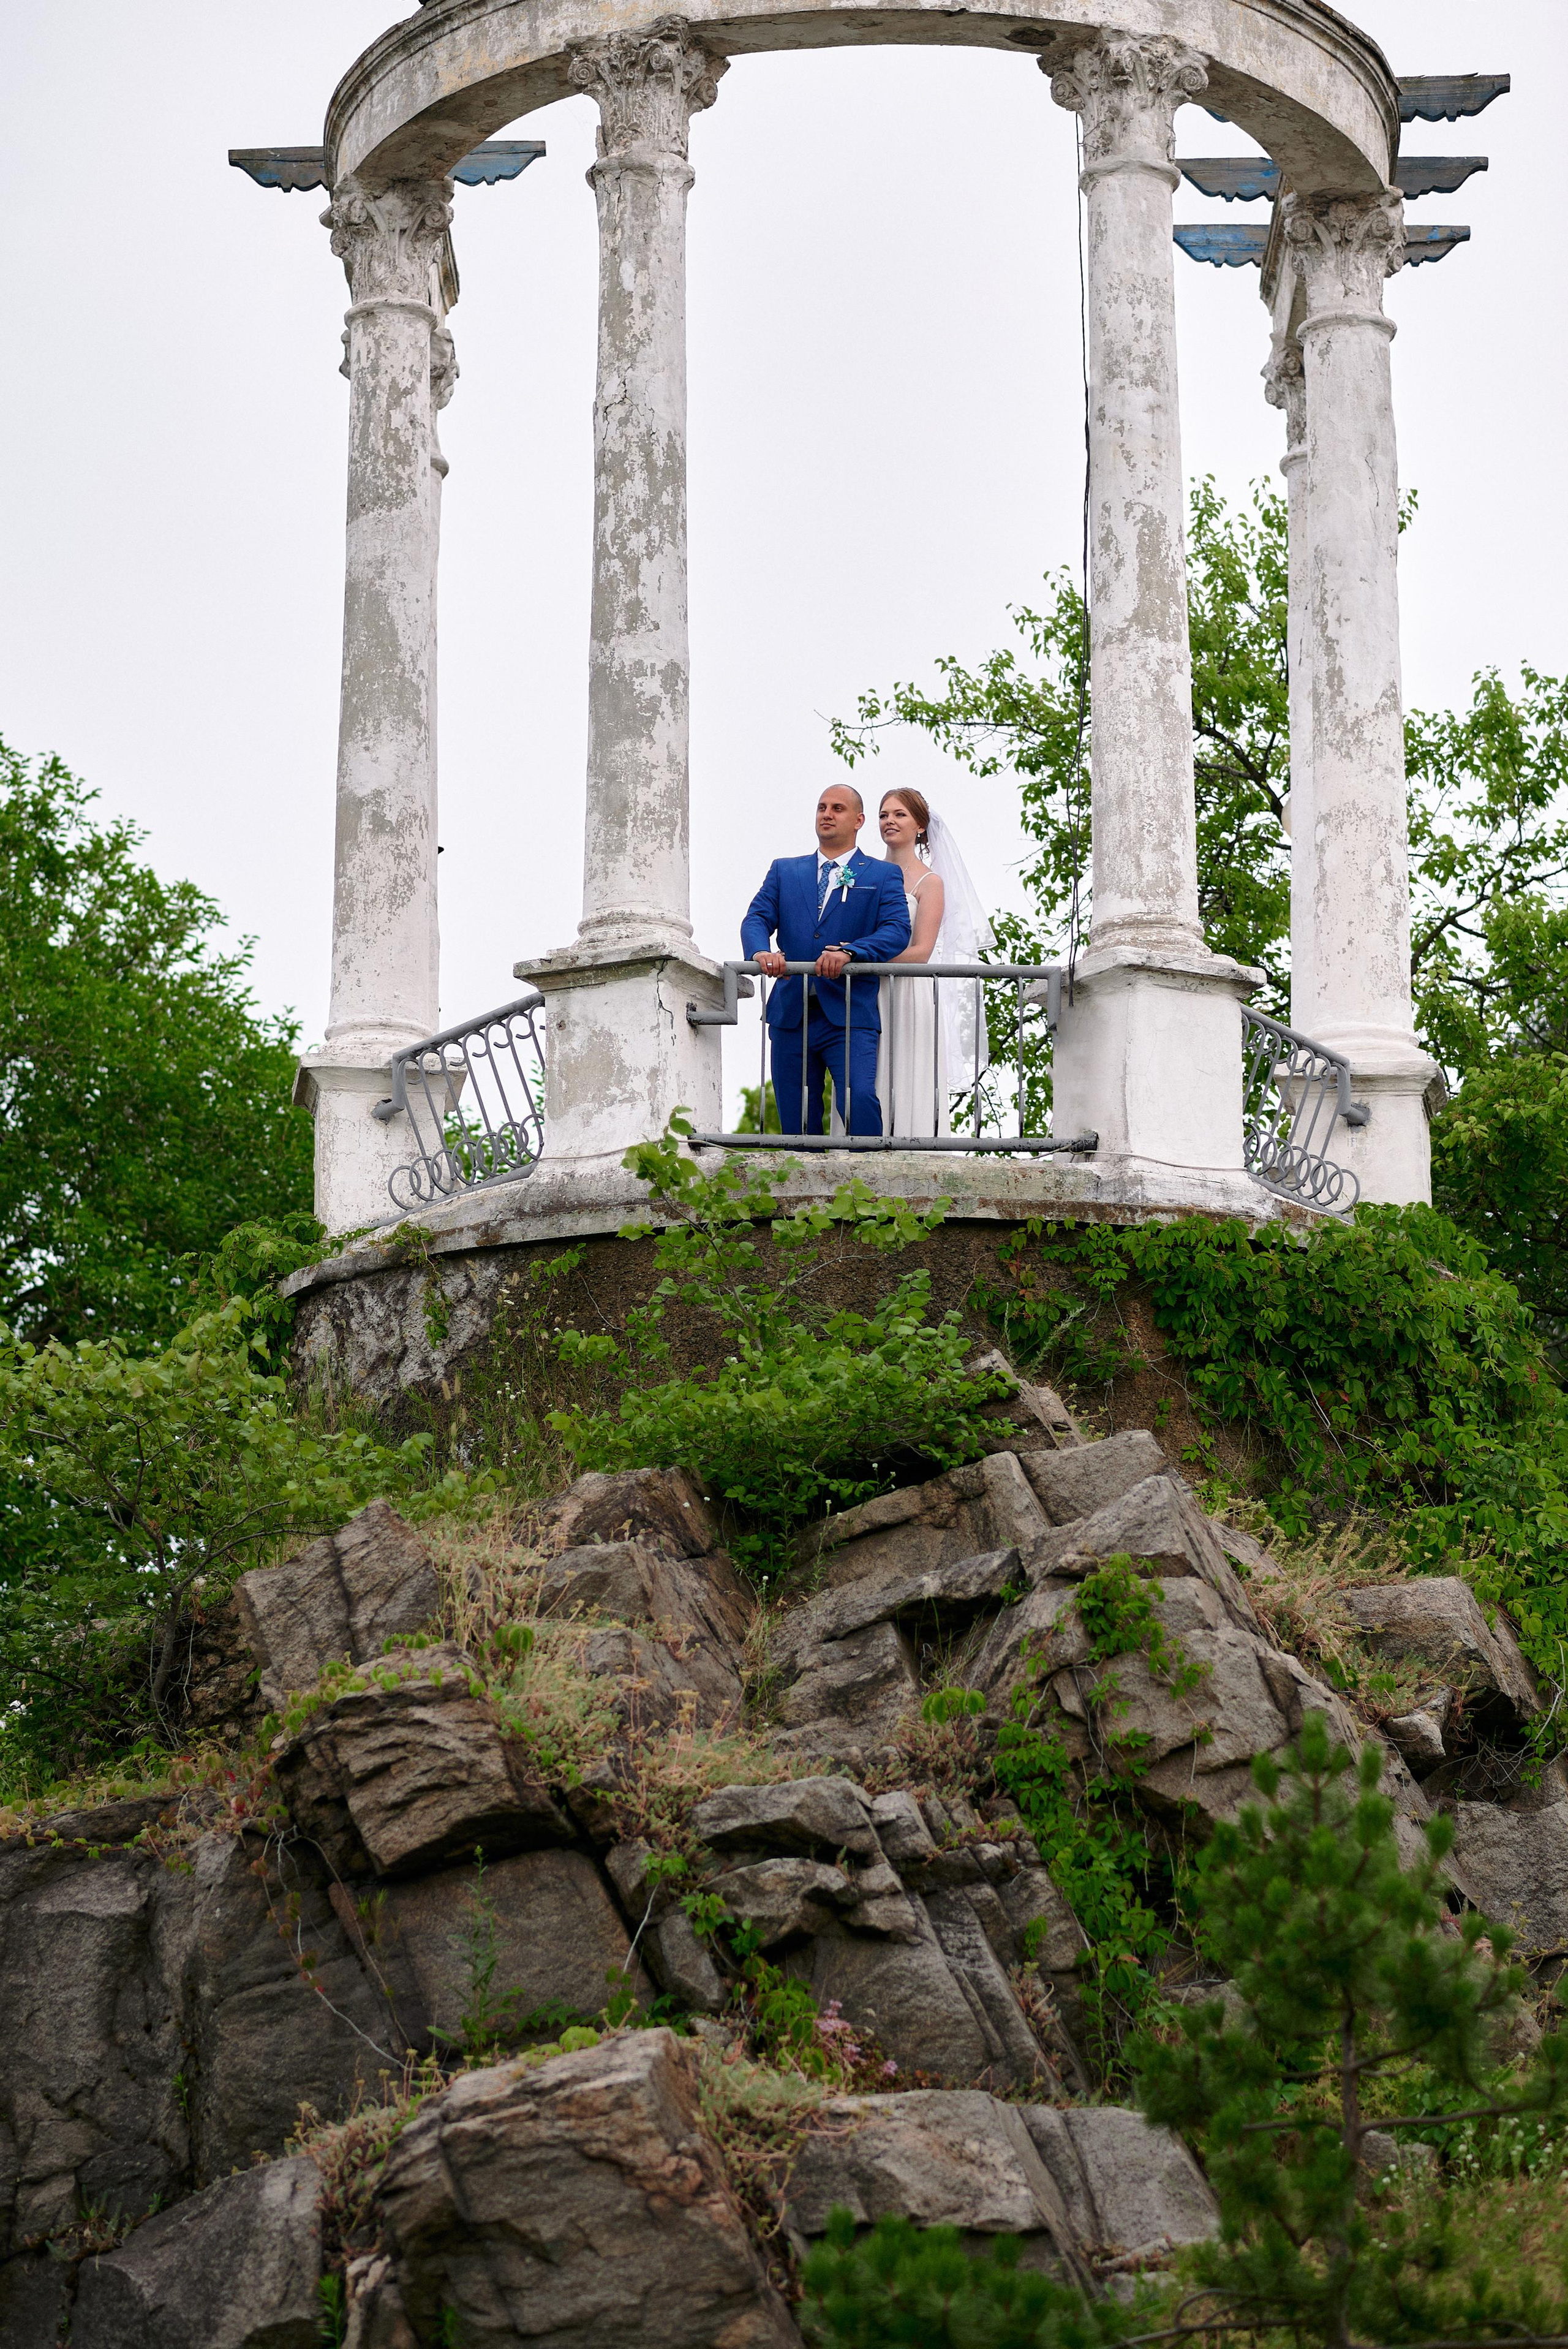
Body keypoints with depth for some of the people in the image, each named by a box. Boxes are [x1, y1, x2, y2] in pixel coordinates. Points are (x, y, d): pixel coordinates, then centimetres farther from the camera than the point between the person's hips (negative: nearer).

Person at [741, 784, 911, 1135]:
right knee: (795, 1120, 4)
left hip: (850, 1016, -3)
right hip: (790, 1014, 4)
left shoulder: (884, 876, 11)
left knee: (859, 1100, -24)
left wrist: (849, 953, -24)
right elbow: (757, 918, 6)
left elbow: (897, 931, -5)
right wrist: (761, 952, -19)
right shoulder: (784, 870, 20)